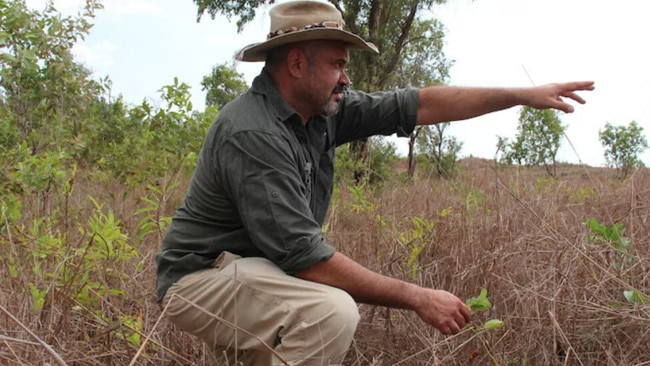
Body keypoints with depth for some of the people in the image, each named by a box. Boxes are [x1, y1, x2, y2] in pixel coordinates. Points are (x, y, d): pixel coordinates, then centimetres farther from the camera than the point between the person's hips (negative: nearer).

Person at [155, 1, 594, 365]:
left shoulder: (324, 110, -2)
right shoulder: (253, 134, -28)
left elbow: (418, 105, 2)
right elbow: (304, 255, -31)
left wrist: (524, 95, 3)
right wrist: (419, 298, -25)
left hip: (261, 267, 10)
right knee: (332, 311, -33)